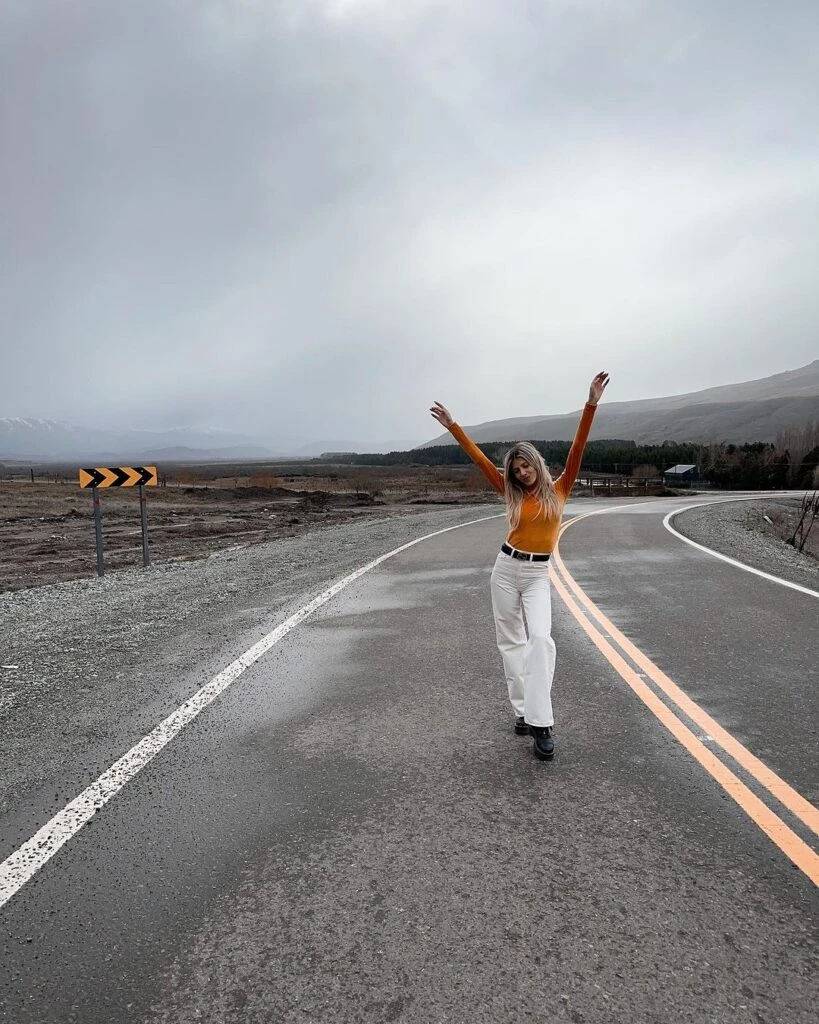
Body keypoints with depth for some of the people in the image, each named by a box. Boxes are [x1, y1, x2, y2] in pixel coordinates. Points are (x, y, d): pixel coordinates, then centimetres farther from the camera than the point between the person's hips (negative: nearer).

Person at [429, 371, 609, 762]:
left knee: (540, 639, -18)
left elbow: (577, 447, -9)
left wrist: (591, 404, -17)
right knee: (511, 641, 6)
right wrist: (453, 427, 3)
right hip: (506, 568, 2)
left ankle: (542, 723, -15)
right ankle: (524, 710, 19)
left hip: (537, 574, -2)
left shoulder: (559, 488, 0)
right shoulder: (514, 494, 3)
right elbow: (479, 459, 3)